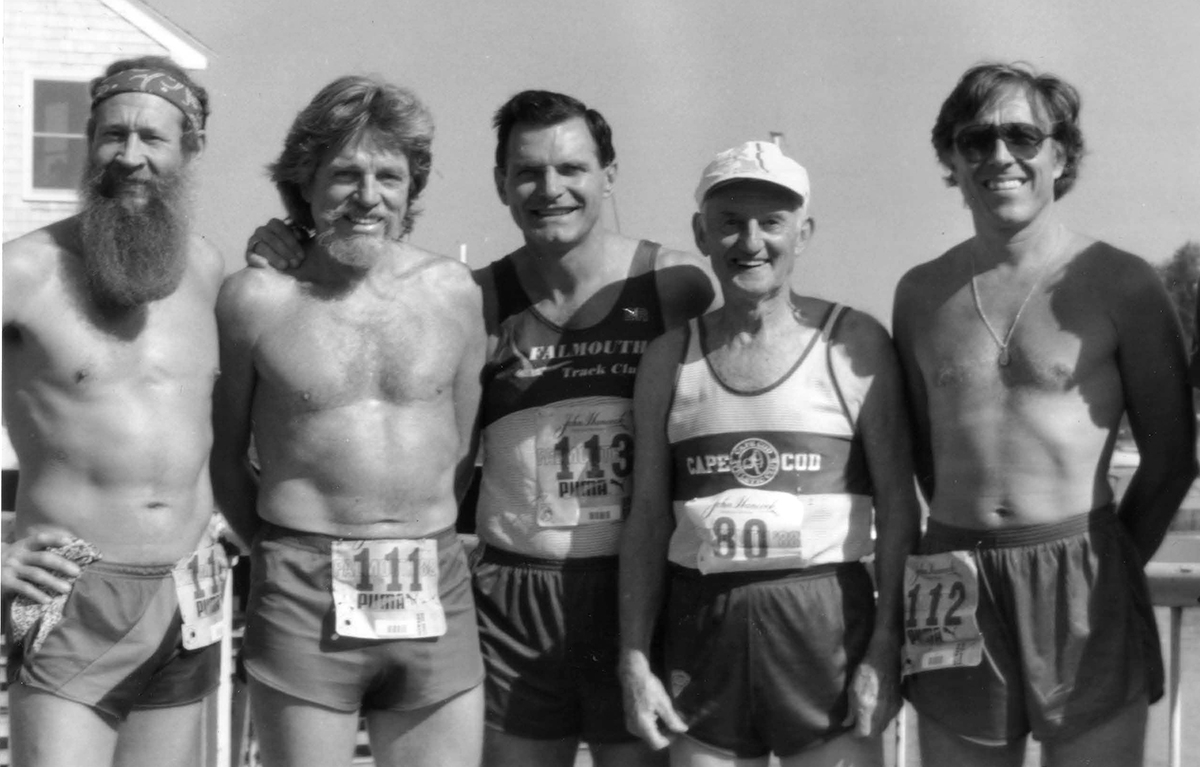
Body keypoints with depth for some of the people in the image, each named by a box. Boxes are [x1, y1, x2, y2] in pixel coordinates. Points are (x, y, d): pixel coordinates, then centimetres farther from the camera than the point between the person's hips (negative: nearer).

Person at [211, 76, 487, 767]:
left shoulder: (453, 291, 5)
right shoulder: (257, 298, -1)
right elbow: (222, 452, 6)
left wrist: (421, 547, 9)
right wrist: (279, 546, 4)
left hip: (436, 596, 2)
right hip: (302, 603, -2)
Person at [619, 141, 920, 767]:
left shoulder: (853, 343, -1)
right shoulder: (670, 358, 7)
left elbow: (897, 505, -2)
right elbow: (648, 516, 8)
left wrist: (885, 645, -9)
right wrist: (634, 658, 3)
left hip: (827, 620, -2)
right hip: (702, 623, 3)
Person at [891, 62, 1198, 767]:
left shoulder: (1121, 284, -2)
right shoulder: (921, 292, 8)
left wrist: (1110, 567, 4)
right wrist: (974, 553, 11)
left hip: (1085, 586, -3)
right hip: (959, 601, 3)